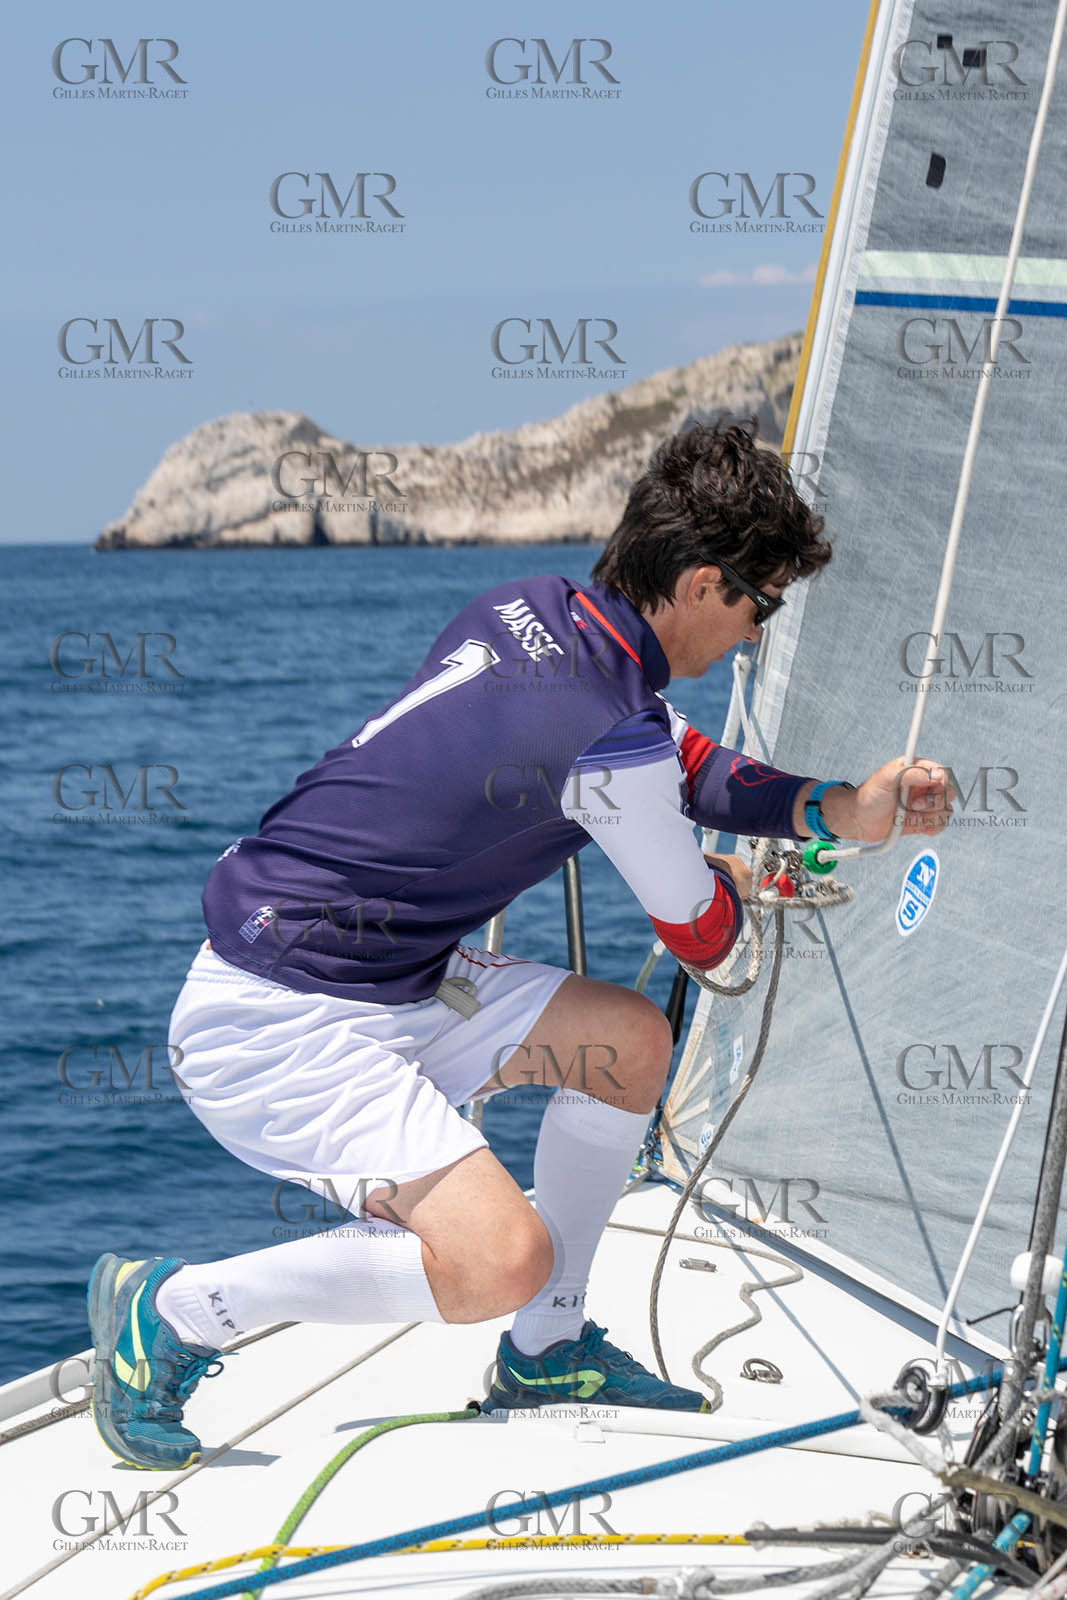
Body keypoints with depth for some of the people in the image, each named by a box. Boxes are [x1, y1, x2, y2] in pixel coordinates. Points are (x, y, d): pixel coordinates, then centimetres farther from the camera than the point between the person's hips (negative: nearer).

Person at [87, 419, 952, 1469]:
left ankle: (546, 1350, 23)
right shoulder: (608, 735, -22)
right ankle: (170, 1312, -5)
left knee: (631, 1039, 10)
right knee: (501, 1259, -23)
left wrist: (841, 810, 7)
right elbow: (702, 938, -4)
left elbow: (682, 761, 21)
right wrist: (733, 886, 20)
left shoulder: (529, 610, 4)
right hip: (271, 1021, -10)